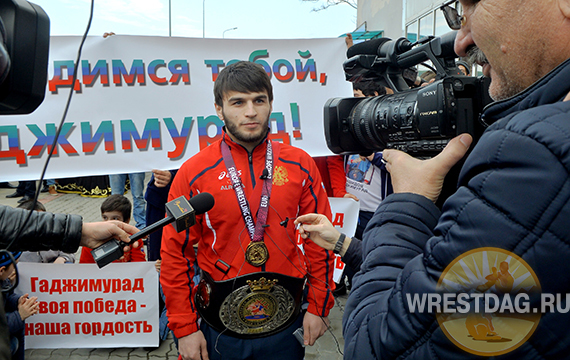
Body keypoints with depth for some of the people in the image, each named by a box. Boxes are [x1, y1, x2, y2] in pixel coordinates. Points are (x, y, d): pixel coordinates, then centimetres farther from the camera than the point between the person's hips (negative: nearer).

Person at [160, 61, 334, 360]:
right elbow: (175, 254, -5)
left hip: (286, 327, 1)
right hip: (219, 329, -1)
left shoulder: (300, 166, -4)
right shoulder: (193, 173, -8)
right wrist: (185, 328, -4)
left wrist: (318, 307, 1)